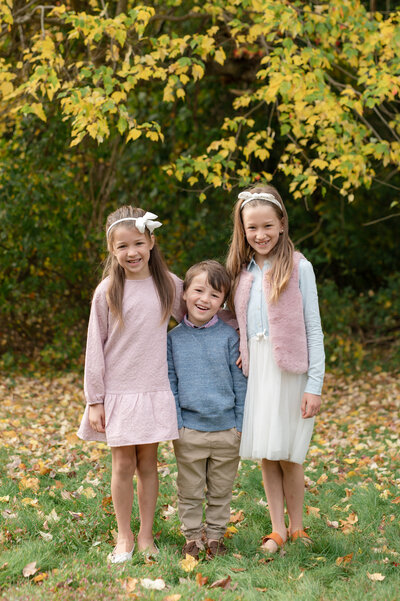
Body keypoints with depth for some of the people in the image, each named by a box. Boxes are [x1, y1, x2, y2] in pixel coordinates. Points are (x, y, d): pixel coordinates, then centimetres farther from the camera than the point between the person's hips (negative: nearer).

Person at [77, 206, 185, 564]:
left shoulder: (169, 284, 1)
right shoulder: (107, 291, -4)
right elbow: (95, 348, -2)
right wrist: (94, 400, -3)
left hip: (155, 389, 2)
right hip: (117, 390, -1)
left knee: (148, 462, 8)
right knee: (123, 463, 2)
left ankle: (146, 536, 19)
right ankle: (124, 537, 15)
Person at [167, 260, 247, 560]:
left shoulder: (229, 336, -2)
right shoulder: (174, 338, 0)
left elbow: (240, 382, 2)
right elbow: (170, 383, 3)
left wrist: (241, 424, 1)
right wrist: (175, 423, -3)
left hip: (226, 429, 0)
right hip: (189, 430, 0)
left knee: (221, 490, 12)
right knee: (190, 491, 10)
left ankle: (215, 535, 26)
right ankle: (192, 536, 24)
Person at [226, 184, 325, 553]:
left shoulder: (298, 267, -4)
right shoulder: (242, 272, 10)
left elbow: (313, 329, -5)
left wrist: (314, 385, -9)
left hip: (289, 370, -4)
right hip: (255, 369, 4)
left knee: (288, 454, -1)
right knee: (265, 454, 6)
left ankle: (297, 529, 15)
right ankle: (277, 530, 16)